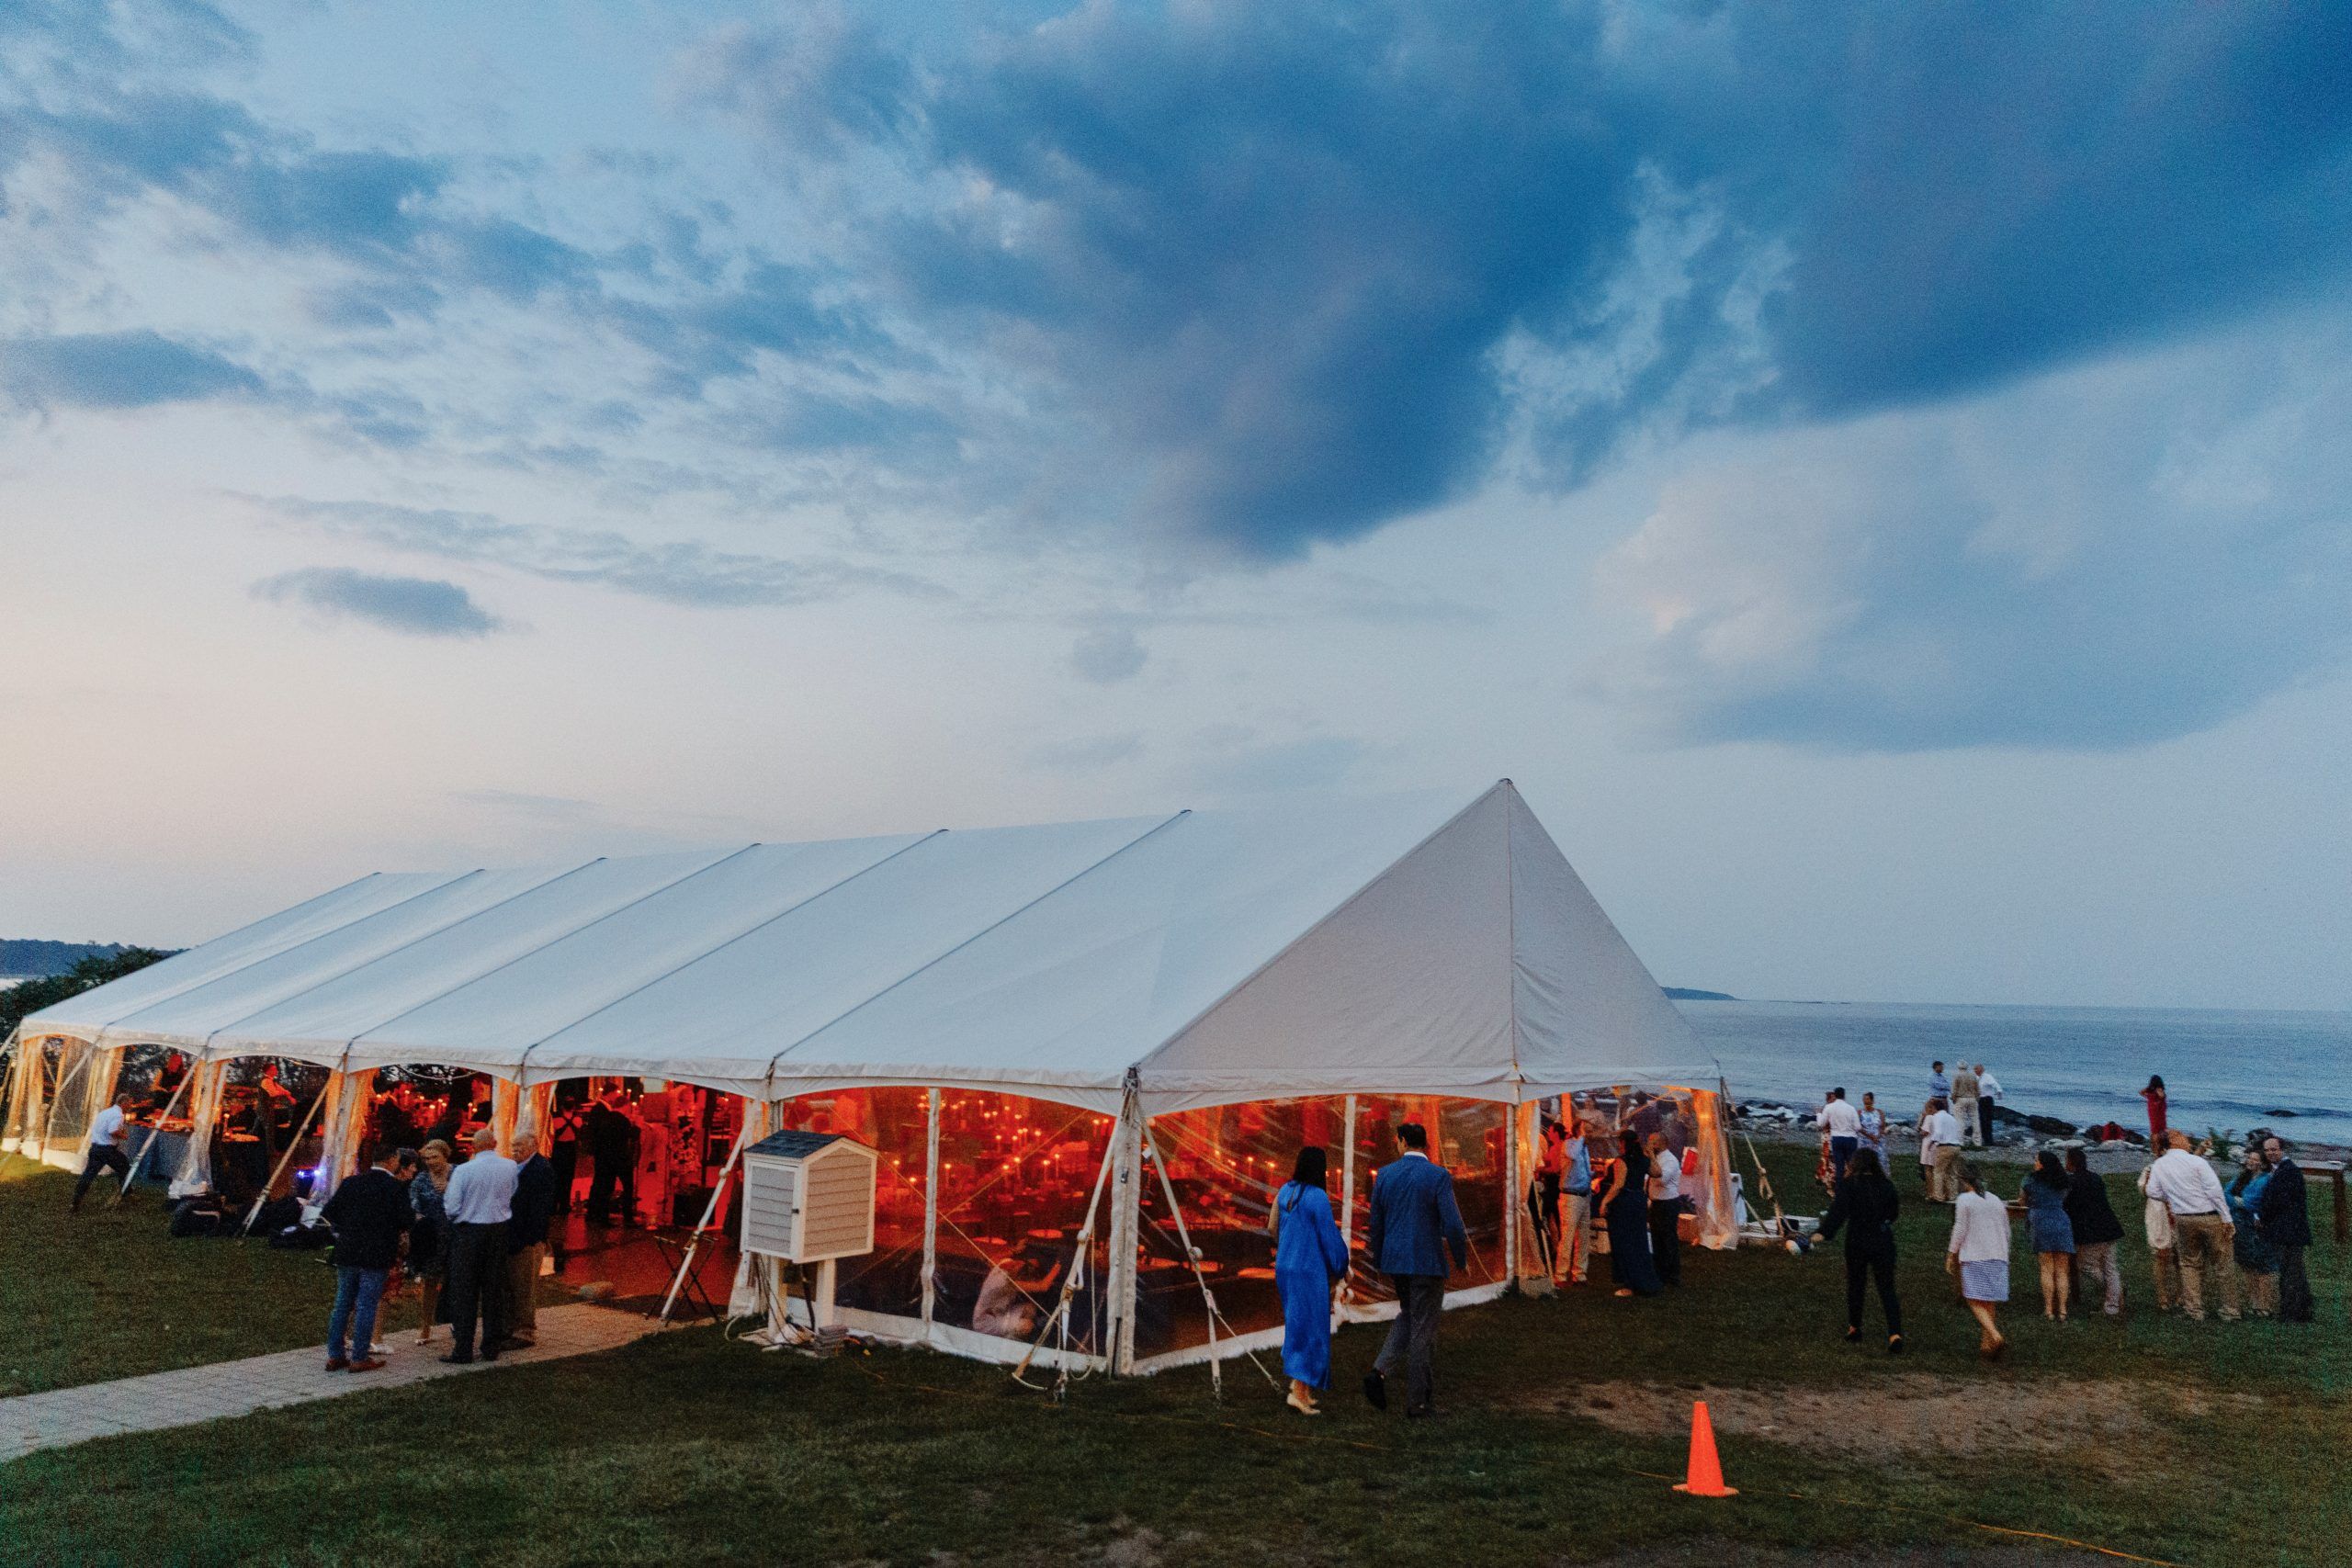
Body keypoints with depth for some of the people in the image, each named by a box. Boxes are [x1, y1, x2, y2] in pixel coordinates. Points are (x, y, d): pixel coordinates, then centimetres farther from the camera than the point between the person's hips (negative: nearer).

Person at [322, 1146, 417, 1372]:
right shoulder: (396, 1187, -11)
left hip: (346, 1254, 5)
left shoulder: (352, 1182, 5)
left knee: (342, 1304, 13)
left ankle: (335, 1355, 18)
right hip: (376, 1257, -5)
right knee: (366, 1306, 2)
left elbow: (328, 1213, 6)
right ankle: (360, 1358, 6)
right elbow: (407, 1220, -15)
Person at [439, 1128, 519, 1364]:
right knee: (494, 1290, 11)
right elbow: (513, 1198, 4)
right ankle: (492, 1348, 17)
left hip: (469, 1232, -3)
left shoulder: (463, 1170, -13)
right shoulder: (510, 1167, -3)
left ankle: (462, 1350, 5)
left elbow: (452, 1207, -12)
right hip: (499, 1230, 3)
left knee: (465, 1293, 4)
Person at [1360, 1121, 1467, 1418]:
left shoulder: (1384, 1174, 0)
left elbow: (1376, 1223, 7)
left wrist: (1378, 1259, 21)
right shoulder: (1439, 1177, -12)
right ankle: (1418, 1401, 13)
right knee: (1423, 1330, 7)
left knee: (1407, 1316, 24)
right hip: (1427, 1262, -4)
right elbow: (1453, 1225, -15)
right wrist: (1461, 1259, 1)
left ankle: (1380, 1371, 7)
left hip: (1394, 1260, 4)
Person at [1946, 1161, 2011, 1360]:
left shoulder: (1963, 1200, -5)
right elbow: (2006, 1231, 16)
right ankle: (1986, 1343, 13)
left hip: (1974, 1257, -6)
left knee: (1975, 1300, -6)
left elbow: (1960, 1230, -8)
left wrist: (1951, 1255, -1)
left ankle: (1996, 1337, -24)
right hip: (1998, 1256, 6)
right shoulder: (1996, 1200, 13)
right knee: (1989, 1302, 11)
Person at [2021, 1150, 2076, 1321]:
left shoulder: (2032, 1179, 4)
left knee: (2047, 1269, -1)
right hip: (2063, 1223, 3)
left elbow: (2024, 1198, 16)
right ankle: (2062, 1310, 1)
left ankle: (2049, 1310, -4)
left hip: (2042, 1225, -3)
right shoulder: (2062, 1182, 14)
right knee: (2062, 1271, 5)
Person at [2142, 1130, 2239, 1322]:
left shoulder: (2158, 1165, 1)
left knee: (2190, 1264, 14)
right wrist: (2226, 1218, -8)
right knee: (2222, 1265, 7)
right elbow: (2215, 1190, -13)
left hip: (2183, 1219, 3)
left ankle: (2195, 1310, 12)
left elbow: (2153, 1192, 3)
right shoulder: (2196, 1162, -10)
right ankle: (2230, 1311, 11)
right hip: (2210, 1217, -3)